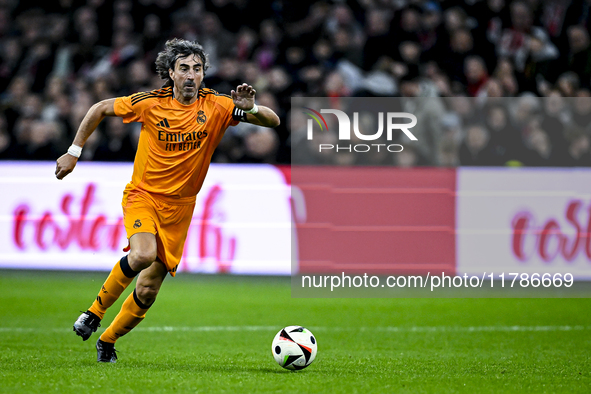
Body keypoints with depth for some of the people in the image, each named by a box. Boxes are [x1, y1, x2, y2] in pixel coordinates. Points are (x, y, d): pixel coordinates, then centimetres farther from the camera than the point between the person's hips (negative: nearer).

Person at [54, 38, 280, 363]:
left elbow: (273, 121, -10)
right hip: (143, 195, -2)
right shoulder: (150, 104, -9)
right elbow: (99, 109, 4)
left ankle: (107, 342, 25)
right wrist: (74, 152, 2)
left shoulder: (216, 107, -7)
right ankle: (95, 311, -12)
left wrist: (250, 109, -30)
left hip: (179, 208, 2)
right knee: (143, 255, -33)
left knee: (148, 290, 1)